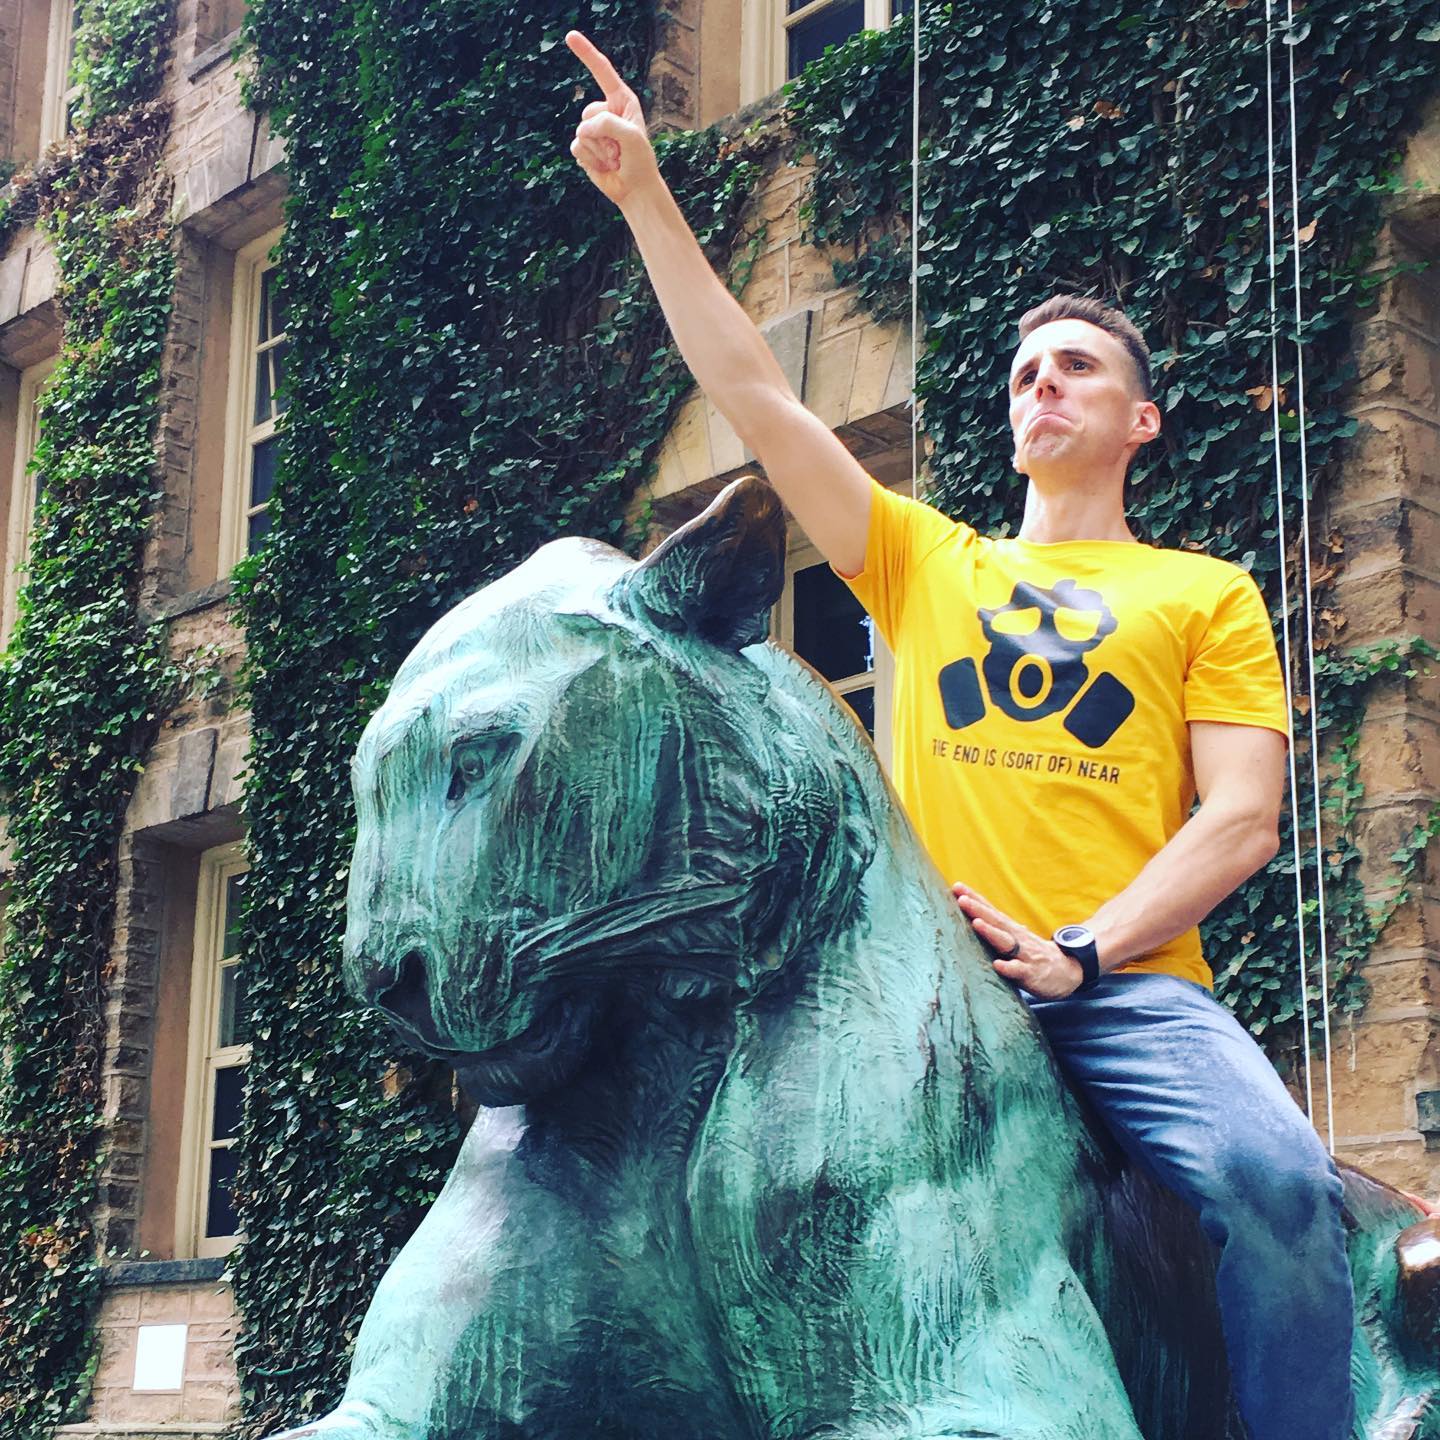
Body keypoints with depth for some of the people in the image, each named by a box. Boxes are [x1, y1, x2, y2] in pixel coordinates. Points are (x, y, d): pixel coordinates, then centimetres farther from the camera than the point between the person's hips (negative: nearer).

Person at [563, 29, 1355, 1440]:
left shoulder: (1206, 595, 16)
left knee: (1280, 1180, -28)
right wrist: (645, 198, 9)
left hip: (1130, 982, -1)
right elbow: (755, 395, 15)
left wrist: (1078, 954, -10)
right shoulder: (925, 561, 22)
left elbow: (1242, 815, 4)